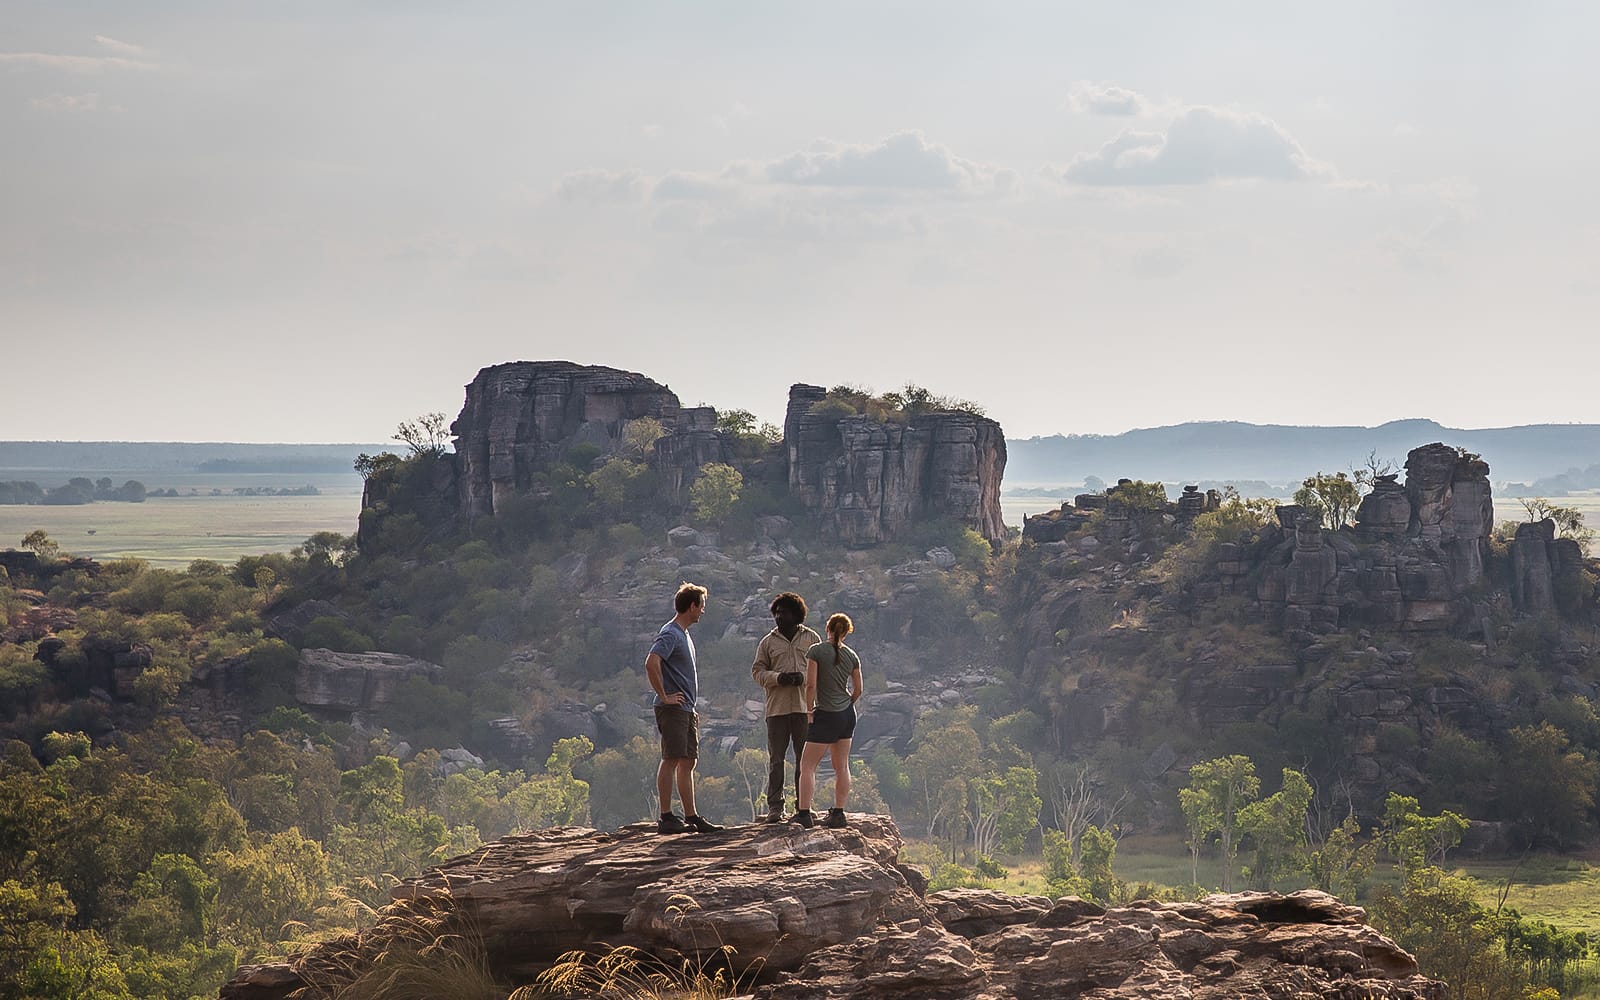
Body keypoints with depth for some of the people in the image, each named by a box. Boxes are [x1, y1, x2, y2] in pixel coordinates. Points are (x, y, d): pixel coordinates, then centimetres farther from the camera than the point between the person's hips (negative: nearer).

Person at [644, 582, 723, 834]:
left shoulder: (684, 635, 20)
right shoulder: (670, 634, -12)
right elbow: (651, 664, -26)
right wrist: (664, 697, -21)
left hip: (686, 710, 10)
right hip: (673, 710, -10)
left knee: (687, 763, 9)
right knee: (671, 760, -8)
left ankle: (691, 817, 12)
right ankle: (666, 818, -7)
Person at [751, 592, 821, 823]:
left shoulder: (811, 638, 9)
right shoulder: (768, 642, 9)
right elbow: (757, 671, 9)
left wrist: (803, 677, -10)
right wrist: (777, 678, -10)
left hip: (804, 705, 0)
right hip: (777, 706, 0)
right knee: (776, 759, -2)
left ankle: (803, 806, 11)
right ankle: (774, 807, 1)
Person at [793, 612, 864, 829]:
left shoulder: (816, 651, -11)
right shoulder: (852, 656, 4)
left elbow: (811, 684, -16)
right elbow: (857, 690, 10)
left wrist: (809, 709, -5)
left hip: (827, 715, -6)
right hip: (847, 714, 6)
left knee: (807, 766, -1)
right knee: (842, 766, 11)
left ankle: (804, 813, -7)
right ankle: (838, 813, 13)